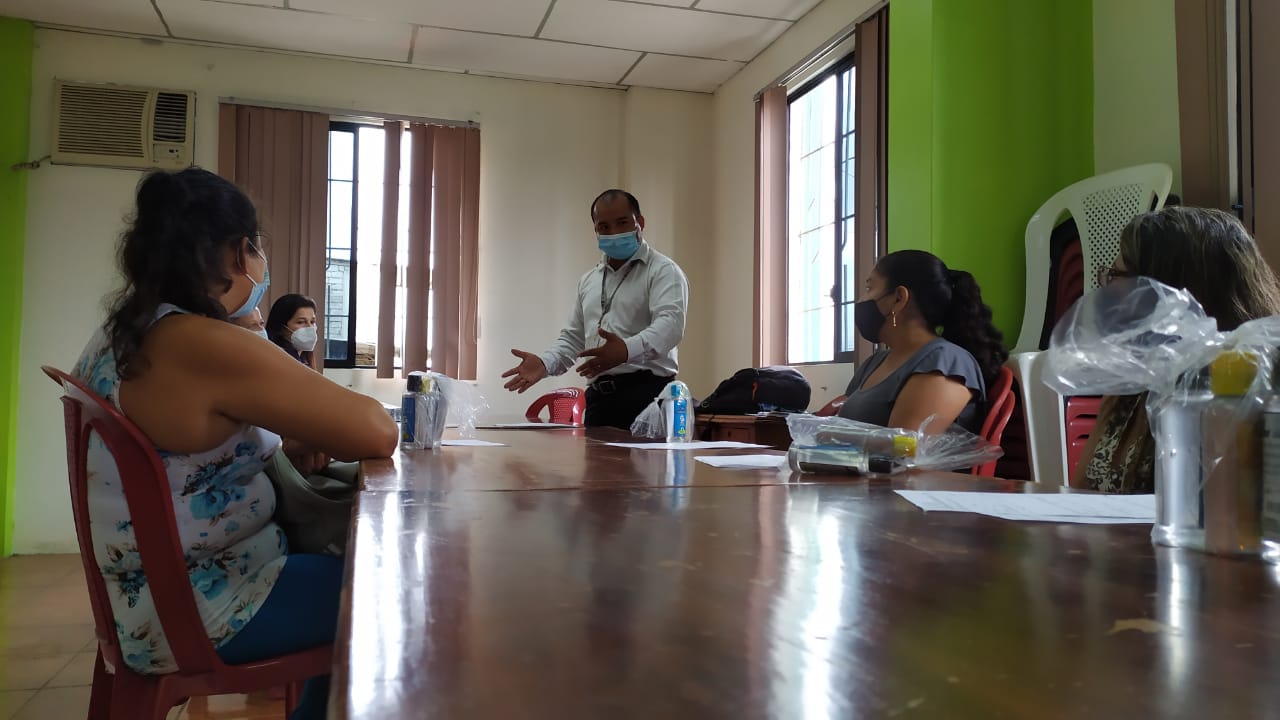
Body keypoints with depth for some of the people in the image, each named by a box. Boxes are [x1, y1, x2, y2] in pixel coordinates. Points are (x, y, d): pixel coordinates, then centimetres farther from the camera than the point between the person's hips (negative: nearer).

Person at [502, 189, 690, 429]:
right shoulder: (588, 280, 22)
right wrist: (545, 363, 5)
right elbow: (573, 338, 25)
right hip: (598, 396, 6)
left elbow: (670, 324, -18)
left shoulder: (663, 271, -1)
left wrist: (627, 350, -36)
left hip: (646, 393, -6)